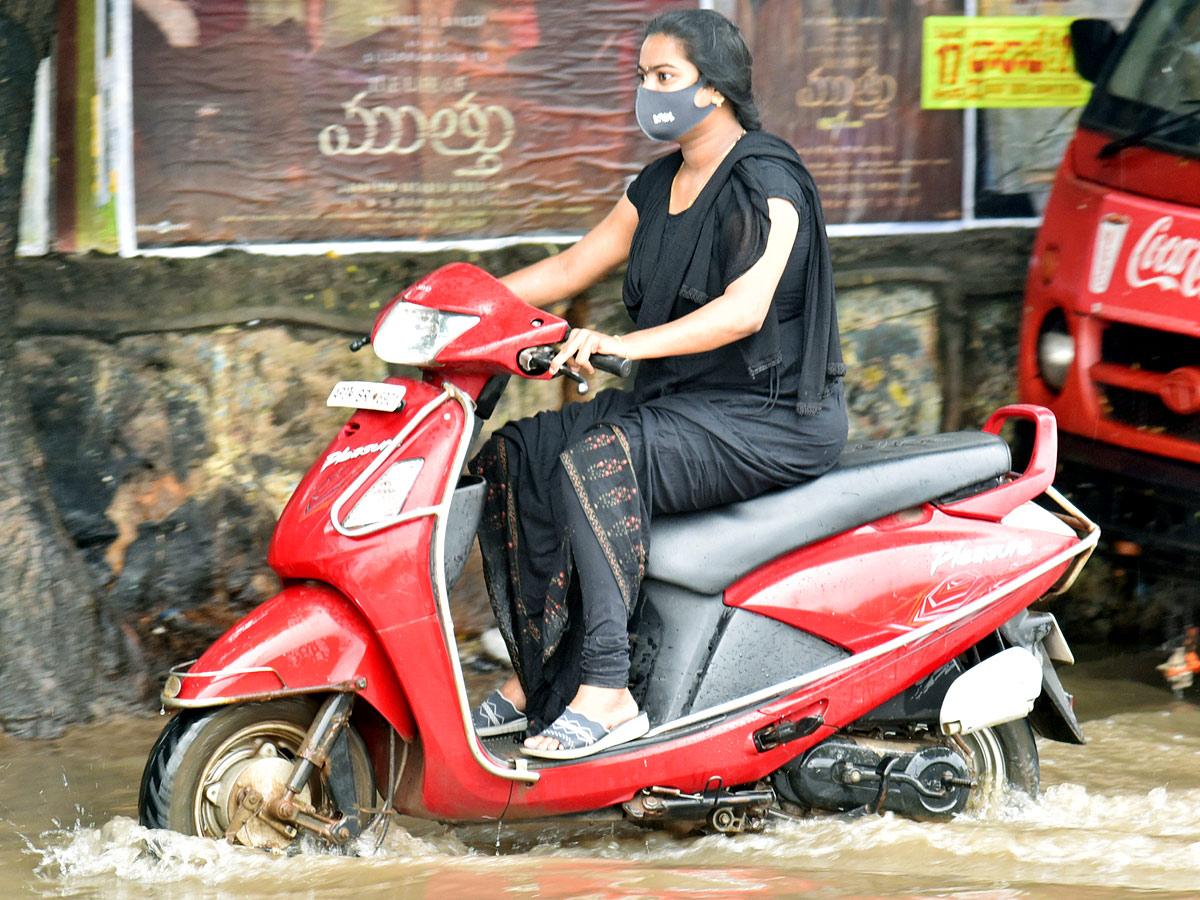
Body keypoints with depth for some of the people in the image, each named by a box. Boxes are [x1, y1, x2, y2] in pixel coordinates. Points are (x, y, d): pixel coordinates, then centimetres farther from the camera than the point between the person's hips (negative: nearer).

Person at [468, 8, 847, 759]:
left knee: (598, 458, -32)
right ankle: (536, 678, -10)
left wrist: (623, 344, -40)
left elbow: (743, 309, -28)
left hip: (774, 417, -9)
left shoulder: (765, 180, -14)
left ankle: (606, 691, -34)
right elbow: (571, 268, 17)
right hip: (677, 402, 9)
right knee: (513, 454, -8)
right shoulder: (661, 185, 14)